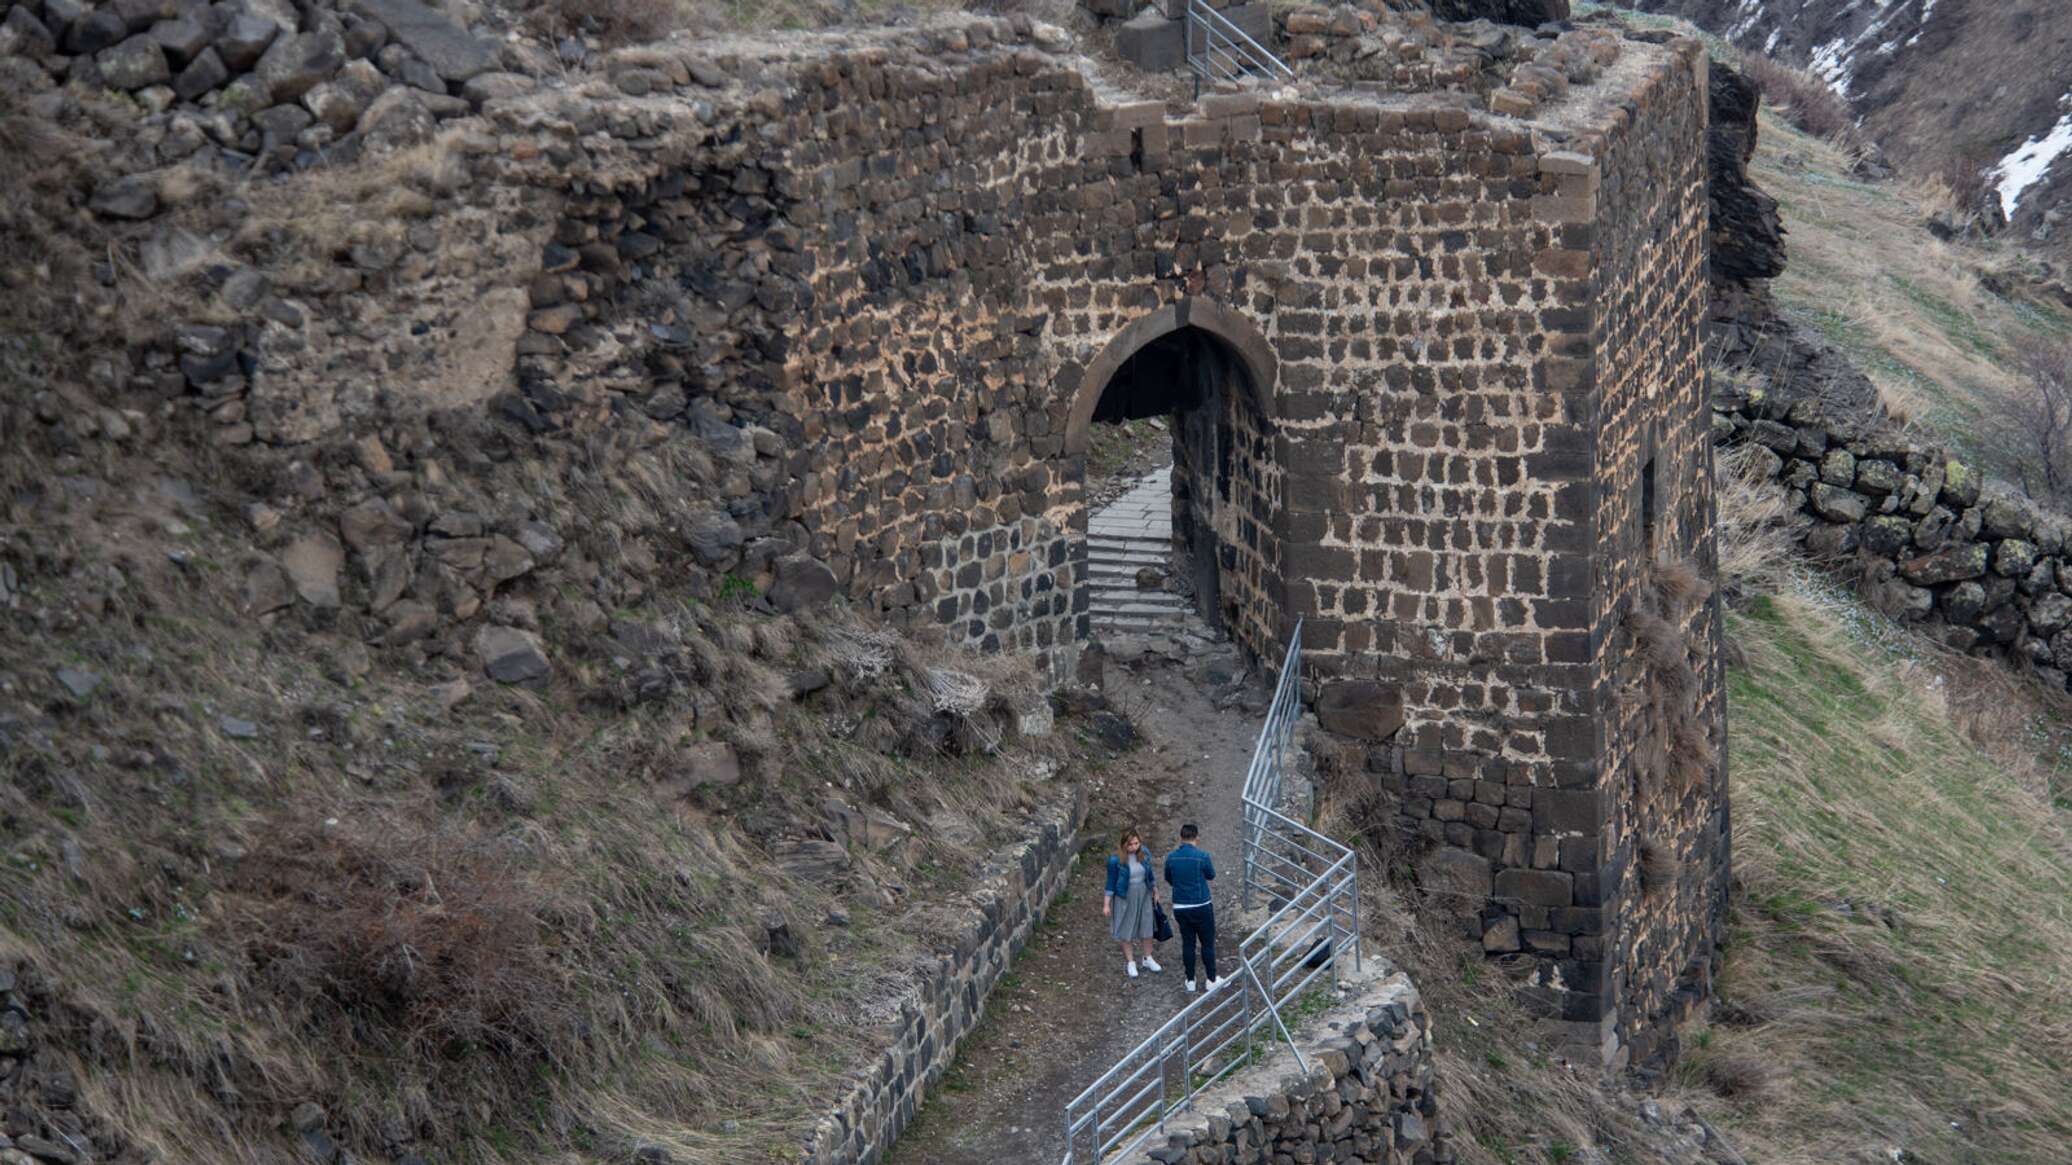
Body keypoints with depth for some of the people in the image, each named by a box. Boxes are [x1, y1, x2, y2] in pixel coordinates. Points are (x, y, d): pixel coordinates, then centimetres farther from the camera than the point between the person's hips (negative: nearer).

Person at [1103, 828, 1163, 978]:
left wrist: (1155, 891, 17)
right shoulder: (1116, 859, -20)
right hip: (1125, 898, -4)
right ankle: (1130, 963, 24)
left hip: (1143, 895, 4)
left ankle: (1148, 959, 33)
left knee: (1146, 926, 15)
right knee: (1126, 930, 8)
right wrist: (1106, 905, -11)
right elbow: (1111, 882, -12)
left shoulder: (1144, 853, -8)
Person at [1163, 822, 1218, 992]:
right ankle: (1211, 980, 19)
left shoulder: (1171, 858, -4)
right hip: (1201, 907, -3)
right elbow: (1211, 877, 2)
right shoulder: (1202, 856, -16)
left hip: (1180, 908, 3)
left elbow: (1169, 881, 10)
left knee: (1188, 943, 14)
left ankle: (1190, 981, 21)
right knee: (1207, 943, 11)